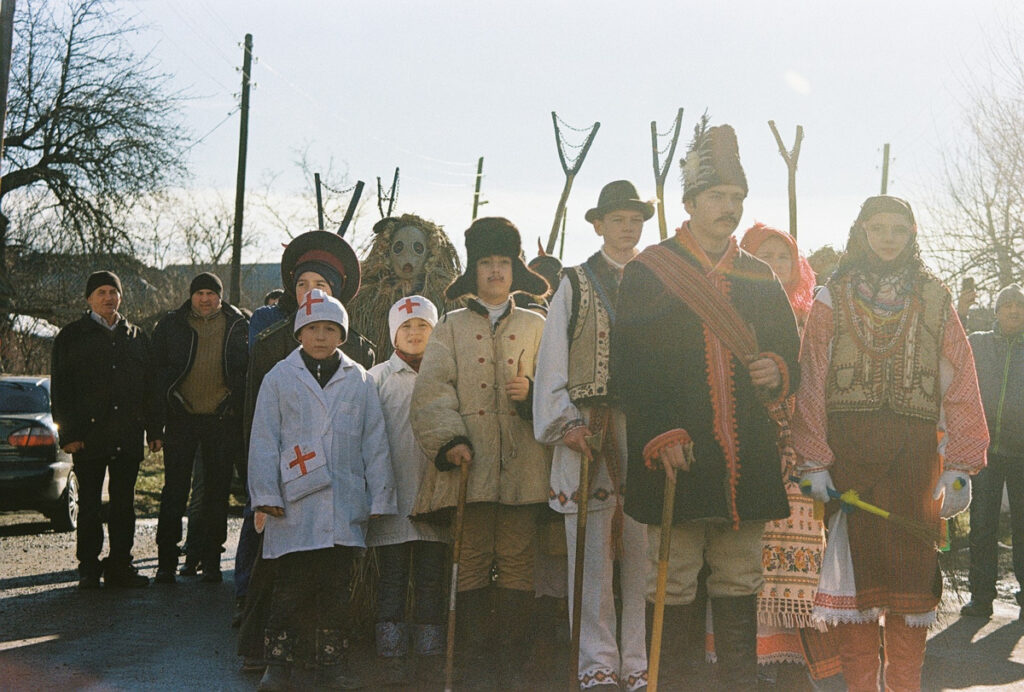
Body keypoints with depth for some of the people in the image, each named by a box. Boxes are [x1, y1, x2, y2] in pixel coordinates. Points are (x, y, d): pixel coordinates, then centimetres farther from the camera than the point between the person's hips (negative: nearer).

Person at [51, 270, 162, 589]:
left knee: (124, 502, 6)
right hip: (88, 436, -3)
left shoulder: (137, 337, 15)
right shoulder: (71, 337, 5)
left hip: (128, 436, 3)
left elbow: (150, 387, 16)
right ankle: (89, 568, 9)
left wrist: (154, 430, 8)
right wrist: (69, 433, -9)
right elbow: (60, 389, 0)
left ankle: (120, 565, 13)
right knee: (89, 503, 1)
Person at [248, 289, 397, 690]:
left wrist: (380, 497, 6)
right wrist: (266, 495, -4)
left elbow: (374, 443, 10)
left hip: (345, 503, 2)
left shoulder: (359, 381, 10)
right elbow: (264, 441, 4)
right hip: (295, 504, -2)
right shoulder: (279, 378, 6)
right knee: (291, 586, -2)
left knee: (336, 586, 7)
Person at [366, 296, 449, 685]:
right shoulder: (378, 378, 7)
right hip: (393, 494, -1)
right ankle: (393, 660, 5)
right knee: (392, 579, 1)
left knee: (431, 579, 4)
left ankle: (430, 661, 9)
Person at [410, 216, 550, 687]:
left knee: (517, 561, -1)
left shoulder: (535, 327, 17)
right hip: (469, 462, -1)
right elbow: (432, 391, 2)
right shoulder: (451, 327, 13)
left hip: (521, 466, 1)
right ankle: (473, 662, 4)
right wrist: (450, 439, -13)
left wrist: (532, 390, -7)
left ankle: (511, 664, 4)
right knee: (471, 562, -2)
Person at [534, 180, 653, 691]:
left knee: (643, 548, -2)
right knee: (591, 548, -3)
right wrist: (568, 423, -5)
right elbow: (552, 360, 6)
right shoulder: (574, 285, 12)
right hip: (588, 430, -1)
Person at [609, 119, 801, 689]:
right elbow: (629, 365, -5)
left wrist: (777, 374, -5)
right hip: (676, 456, -4)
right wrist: (660, 435, -15)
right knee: (673, 585, 0)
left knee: (740, 584, 10)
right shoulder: (648, 272, 2)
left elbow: (790, 355, 20)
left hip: (748, 460, 4)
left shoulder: (760, 278, 15)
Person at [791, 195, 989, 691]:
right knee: (851, 562, 0)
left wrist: (960, 465, -2)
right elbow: (811, 384, 0)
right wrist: (814, 461, -8)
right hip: (846, 452, -1)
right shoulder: (831, 300, 6)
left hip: (915, 455, 1)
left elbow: (961, 385, 4)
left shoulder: (934, 301, 9)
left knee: (913, 566, 3)